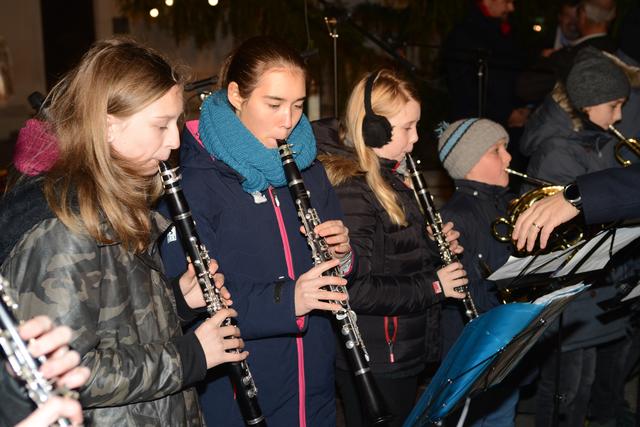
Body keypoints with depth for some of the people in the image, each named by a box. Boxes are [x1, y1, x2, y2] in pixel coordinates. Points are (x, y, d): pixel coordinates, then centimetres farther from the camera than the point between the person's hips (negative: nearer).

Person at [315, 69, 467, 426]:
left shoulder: (390, 177, 9)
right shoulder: (350, 190, -22)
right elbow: (356, 291, -28)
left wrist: (434, 247, 2)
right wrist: (433, 286, -20)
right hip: (374, 363, -9)